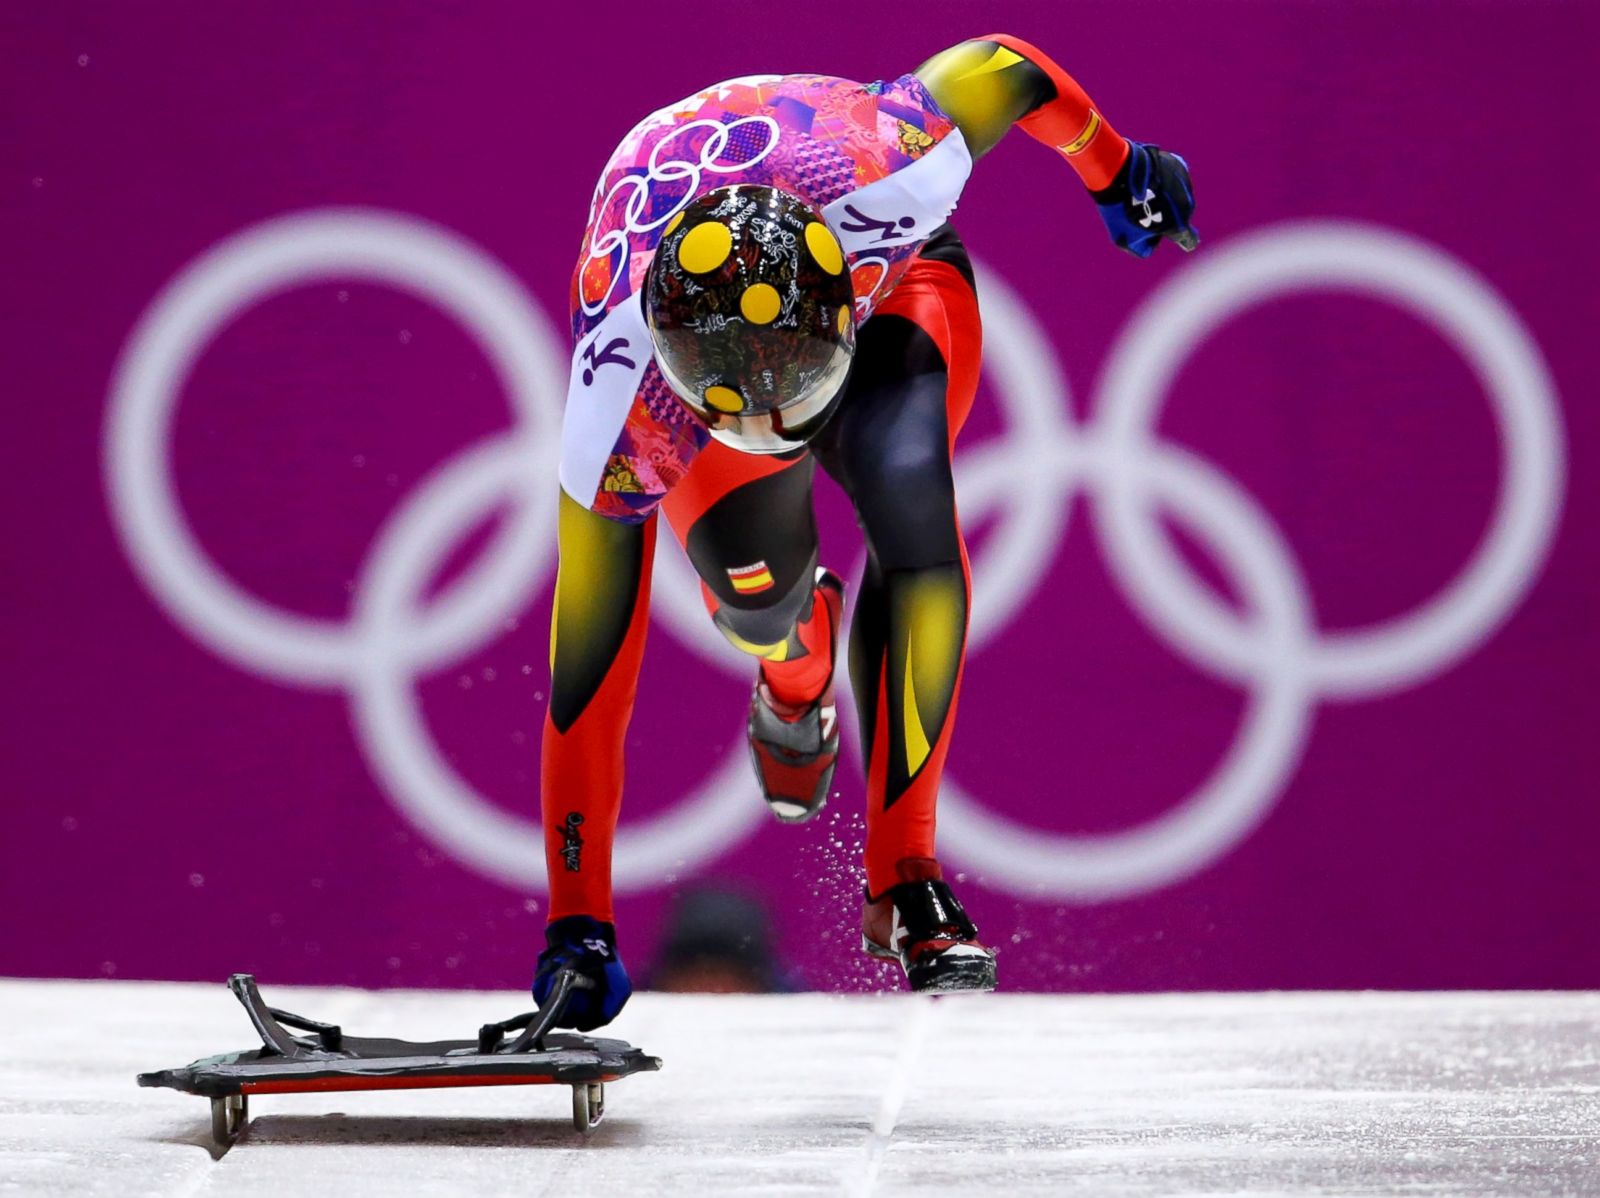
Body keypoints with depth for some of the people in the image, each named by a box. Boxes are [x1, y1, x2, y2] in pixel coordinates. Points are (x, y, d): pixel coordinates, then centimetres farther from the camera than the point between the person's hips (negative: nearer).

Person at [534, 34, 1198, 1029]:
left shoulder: (879, 180, -45)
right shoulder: (619, 400, -41)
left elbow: (999, 66, -22)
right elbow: (588, 664, -34)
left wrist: (1116, 169, -1)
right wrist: (578, 930, -30)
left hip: (892, 278, -1)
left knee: (908, 494, -30)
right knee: (753, 592, -16)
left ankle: (903, 878, -21)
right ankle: (797, 673, 27)